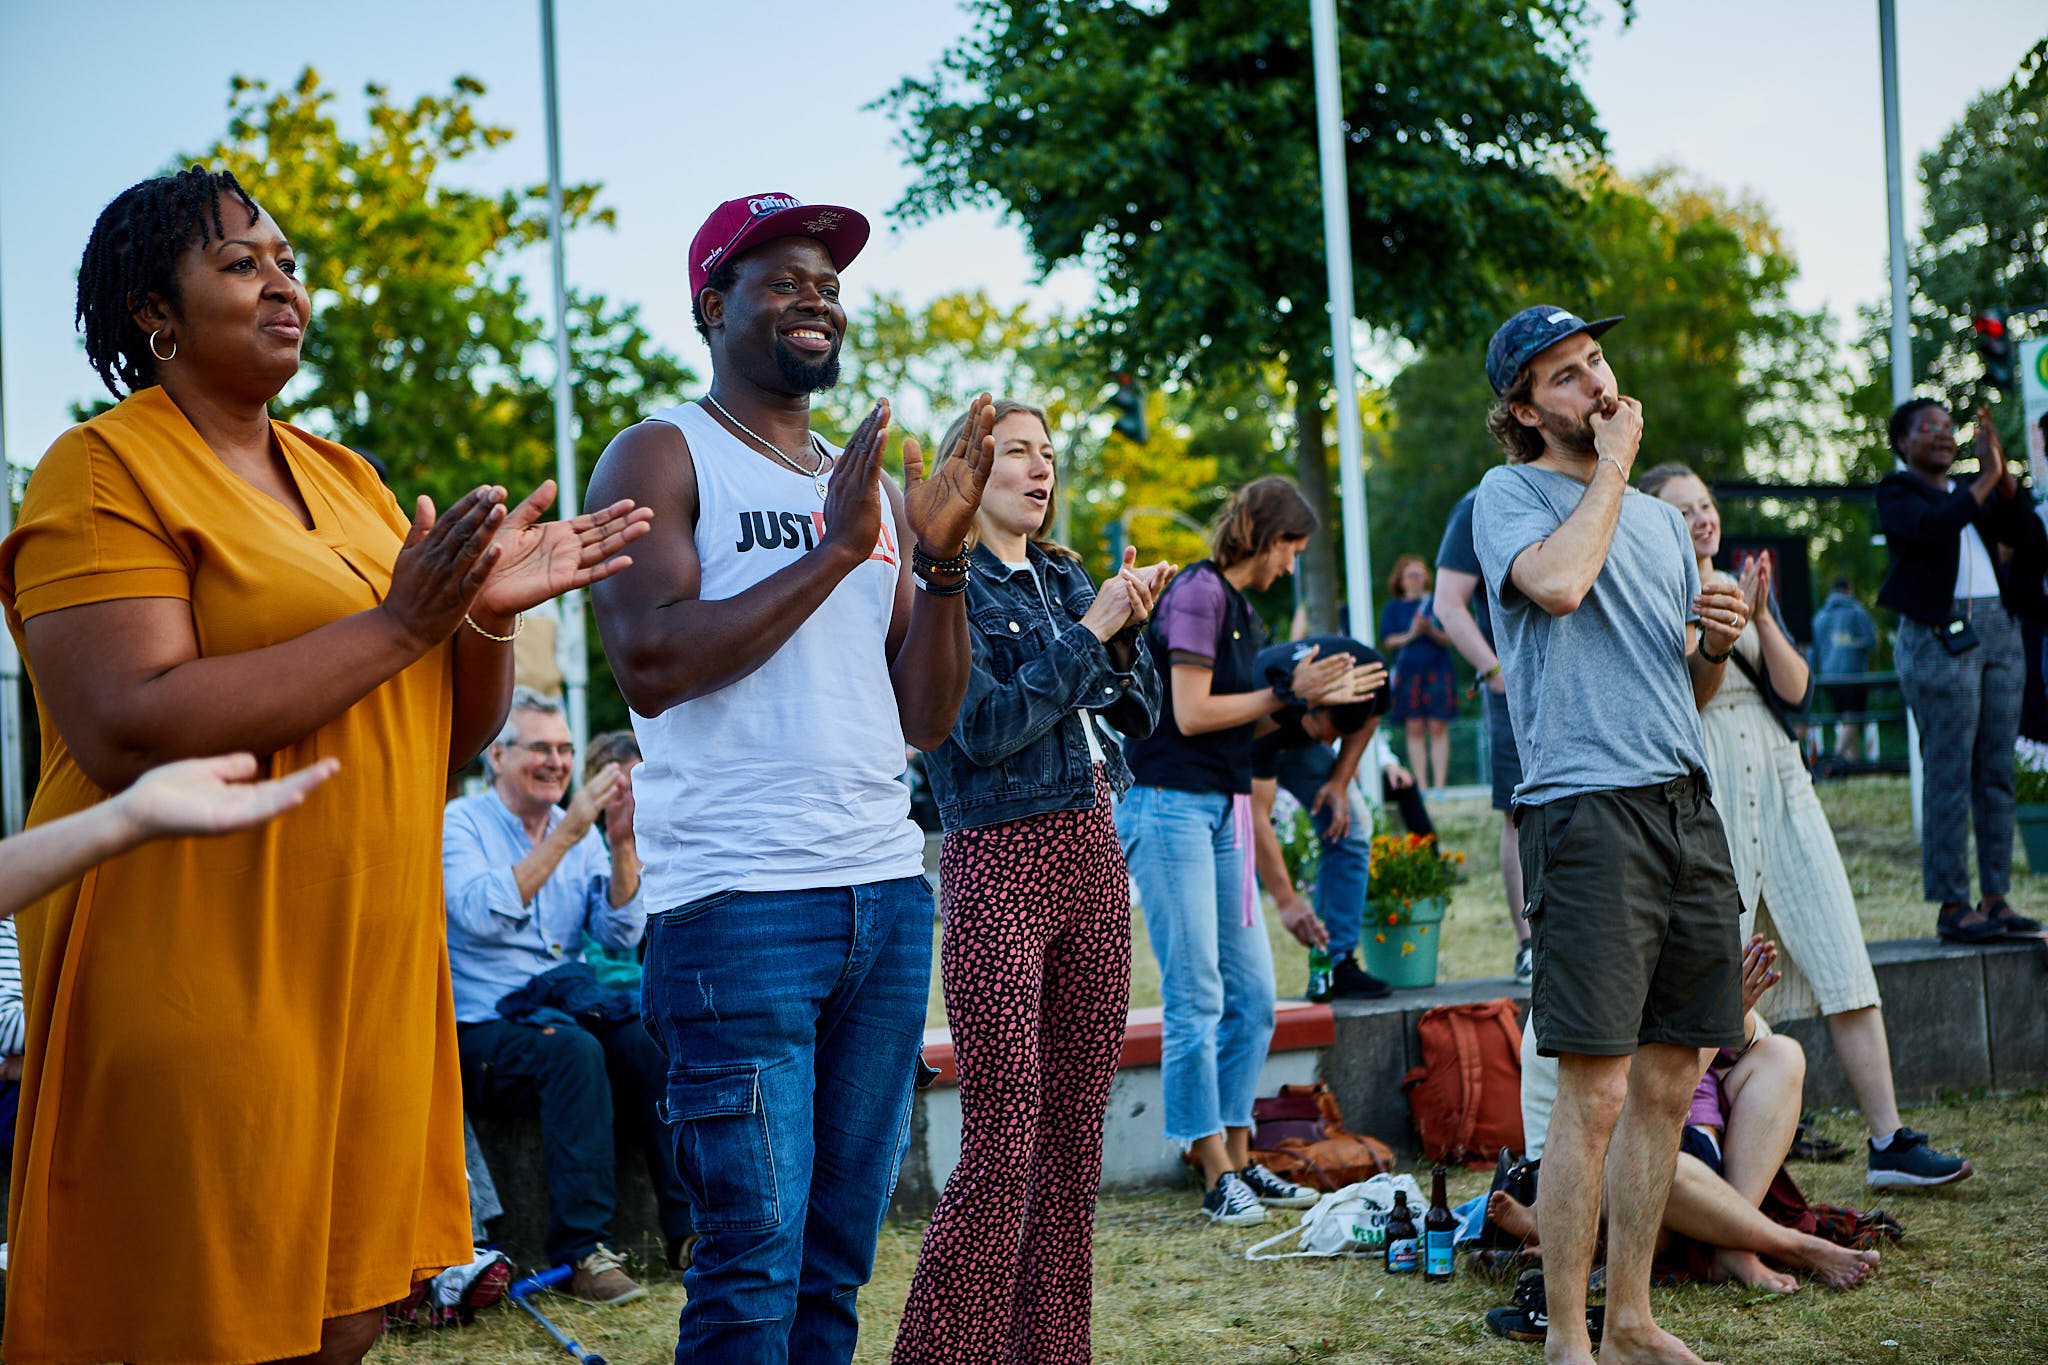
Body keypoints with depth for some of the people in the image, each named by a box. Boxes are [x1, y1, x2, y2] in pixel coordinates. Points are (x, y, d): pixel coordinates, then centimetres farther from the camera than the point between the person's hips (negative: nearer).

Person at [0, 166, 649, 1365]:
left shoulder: (348, 480, 16)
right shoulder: (106, 471, -6)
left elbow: (448, 747, 18)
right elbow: (128, 731, -21)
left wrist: (488, 613, -3)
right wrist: (397, 625, -19)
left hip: (369, 972, 7)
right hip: (201, 984, -7)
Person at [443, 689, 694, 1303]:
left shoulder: (581, 834, 15)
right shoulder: (460, 824, -2)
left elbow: (622, 933, 3)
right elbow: (482, 916, -21)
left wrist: (622, 844, -11)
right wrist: (566, 835, -22)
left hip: (570, 1000, 5)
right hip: (482, 1024, -5)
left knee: (653, 1041, -25)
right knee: (574, 1050, -34)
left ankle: (689, 1228, -19)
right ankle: (580, 1251, -31)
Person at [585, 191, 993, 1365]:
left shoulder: (872, 485, 18)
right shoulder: (663, 457, 1)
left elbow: (928, 721, 14)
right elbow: (650, 666, -14)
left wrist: (942, 558, -1)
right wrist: (836, 551, -15)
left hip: (887, 890, 6)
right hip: (740, 902, -6)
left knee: (841, 1254, 10)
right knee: (755, 1259, -7)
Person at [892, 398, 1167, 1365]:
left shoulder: (1064, 577, 16)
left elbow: (1139, 714, 15)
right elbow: (983, 728, -15)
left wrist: (1128, 628, -3)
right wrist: (1091, 633, -11)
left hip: (1091, 852, 7)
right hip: (999, 863, -7)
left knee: (1074, 1137, 8)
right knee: (1000, 1149, -10)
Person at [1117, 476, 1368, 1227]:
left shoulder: (1240, 608, 18)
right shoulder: (1198, 592, -9)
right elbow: (1192, 713, -15)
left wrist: (1311, 694, 14)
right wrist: (1286, 694, -8)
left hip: (1221, 810, 9)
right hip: (1172, 805, -9)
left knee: (1252, 996, 9)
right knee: (1195, 997, -6)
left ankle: (1239, 1159, 17)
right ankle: (1216, 1173, 0)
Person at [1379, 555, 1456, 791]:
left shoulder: (1437, 603, 8)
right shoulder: (1392, 608, 10)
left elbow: (1448, 638, 3)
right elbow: (1389, 641, 2)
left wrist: (1431, 631, -16)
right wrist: (1411, 635, -14)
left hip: (1437, 669, 0)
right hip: (1407, 672, 0)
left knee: (1438, 727, -5)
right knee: (1415, 729, -2)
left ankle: (1439, 784, -4)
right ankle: (1422, 786, 0)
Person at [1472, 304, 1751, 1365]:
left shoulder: (1660, 519, 22)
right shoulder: (1510, 494, 1)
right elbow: (1556, 582, -22)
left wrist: (1716, 646, 3)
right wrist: (1614, 462, -8)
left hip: (1687, 807, 7)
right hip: (1587, 809, -7)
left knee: (1667, 1087, 10)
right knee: (1596, 1095, -9)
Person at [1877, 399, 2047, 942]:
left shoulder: (1974, 493, 19)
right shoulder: (1897, 492, 1)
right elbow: (1931, 528, -20)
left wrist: (2003, 476, -4)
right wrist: (1986, 478, -15)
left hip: (2000, 632, 7)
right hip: (1941, 637, -6)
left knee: (1997, 773, 6)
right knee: (1949, 775, -8)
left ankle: (1996, 898, 10)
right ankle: (1951, 906, -5)